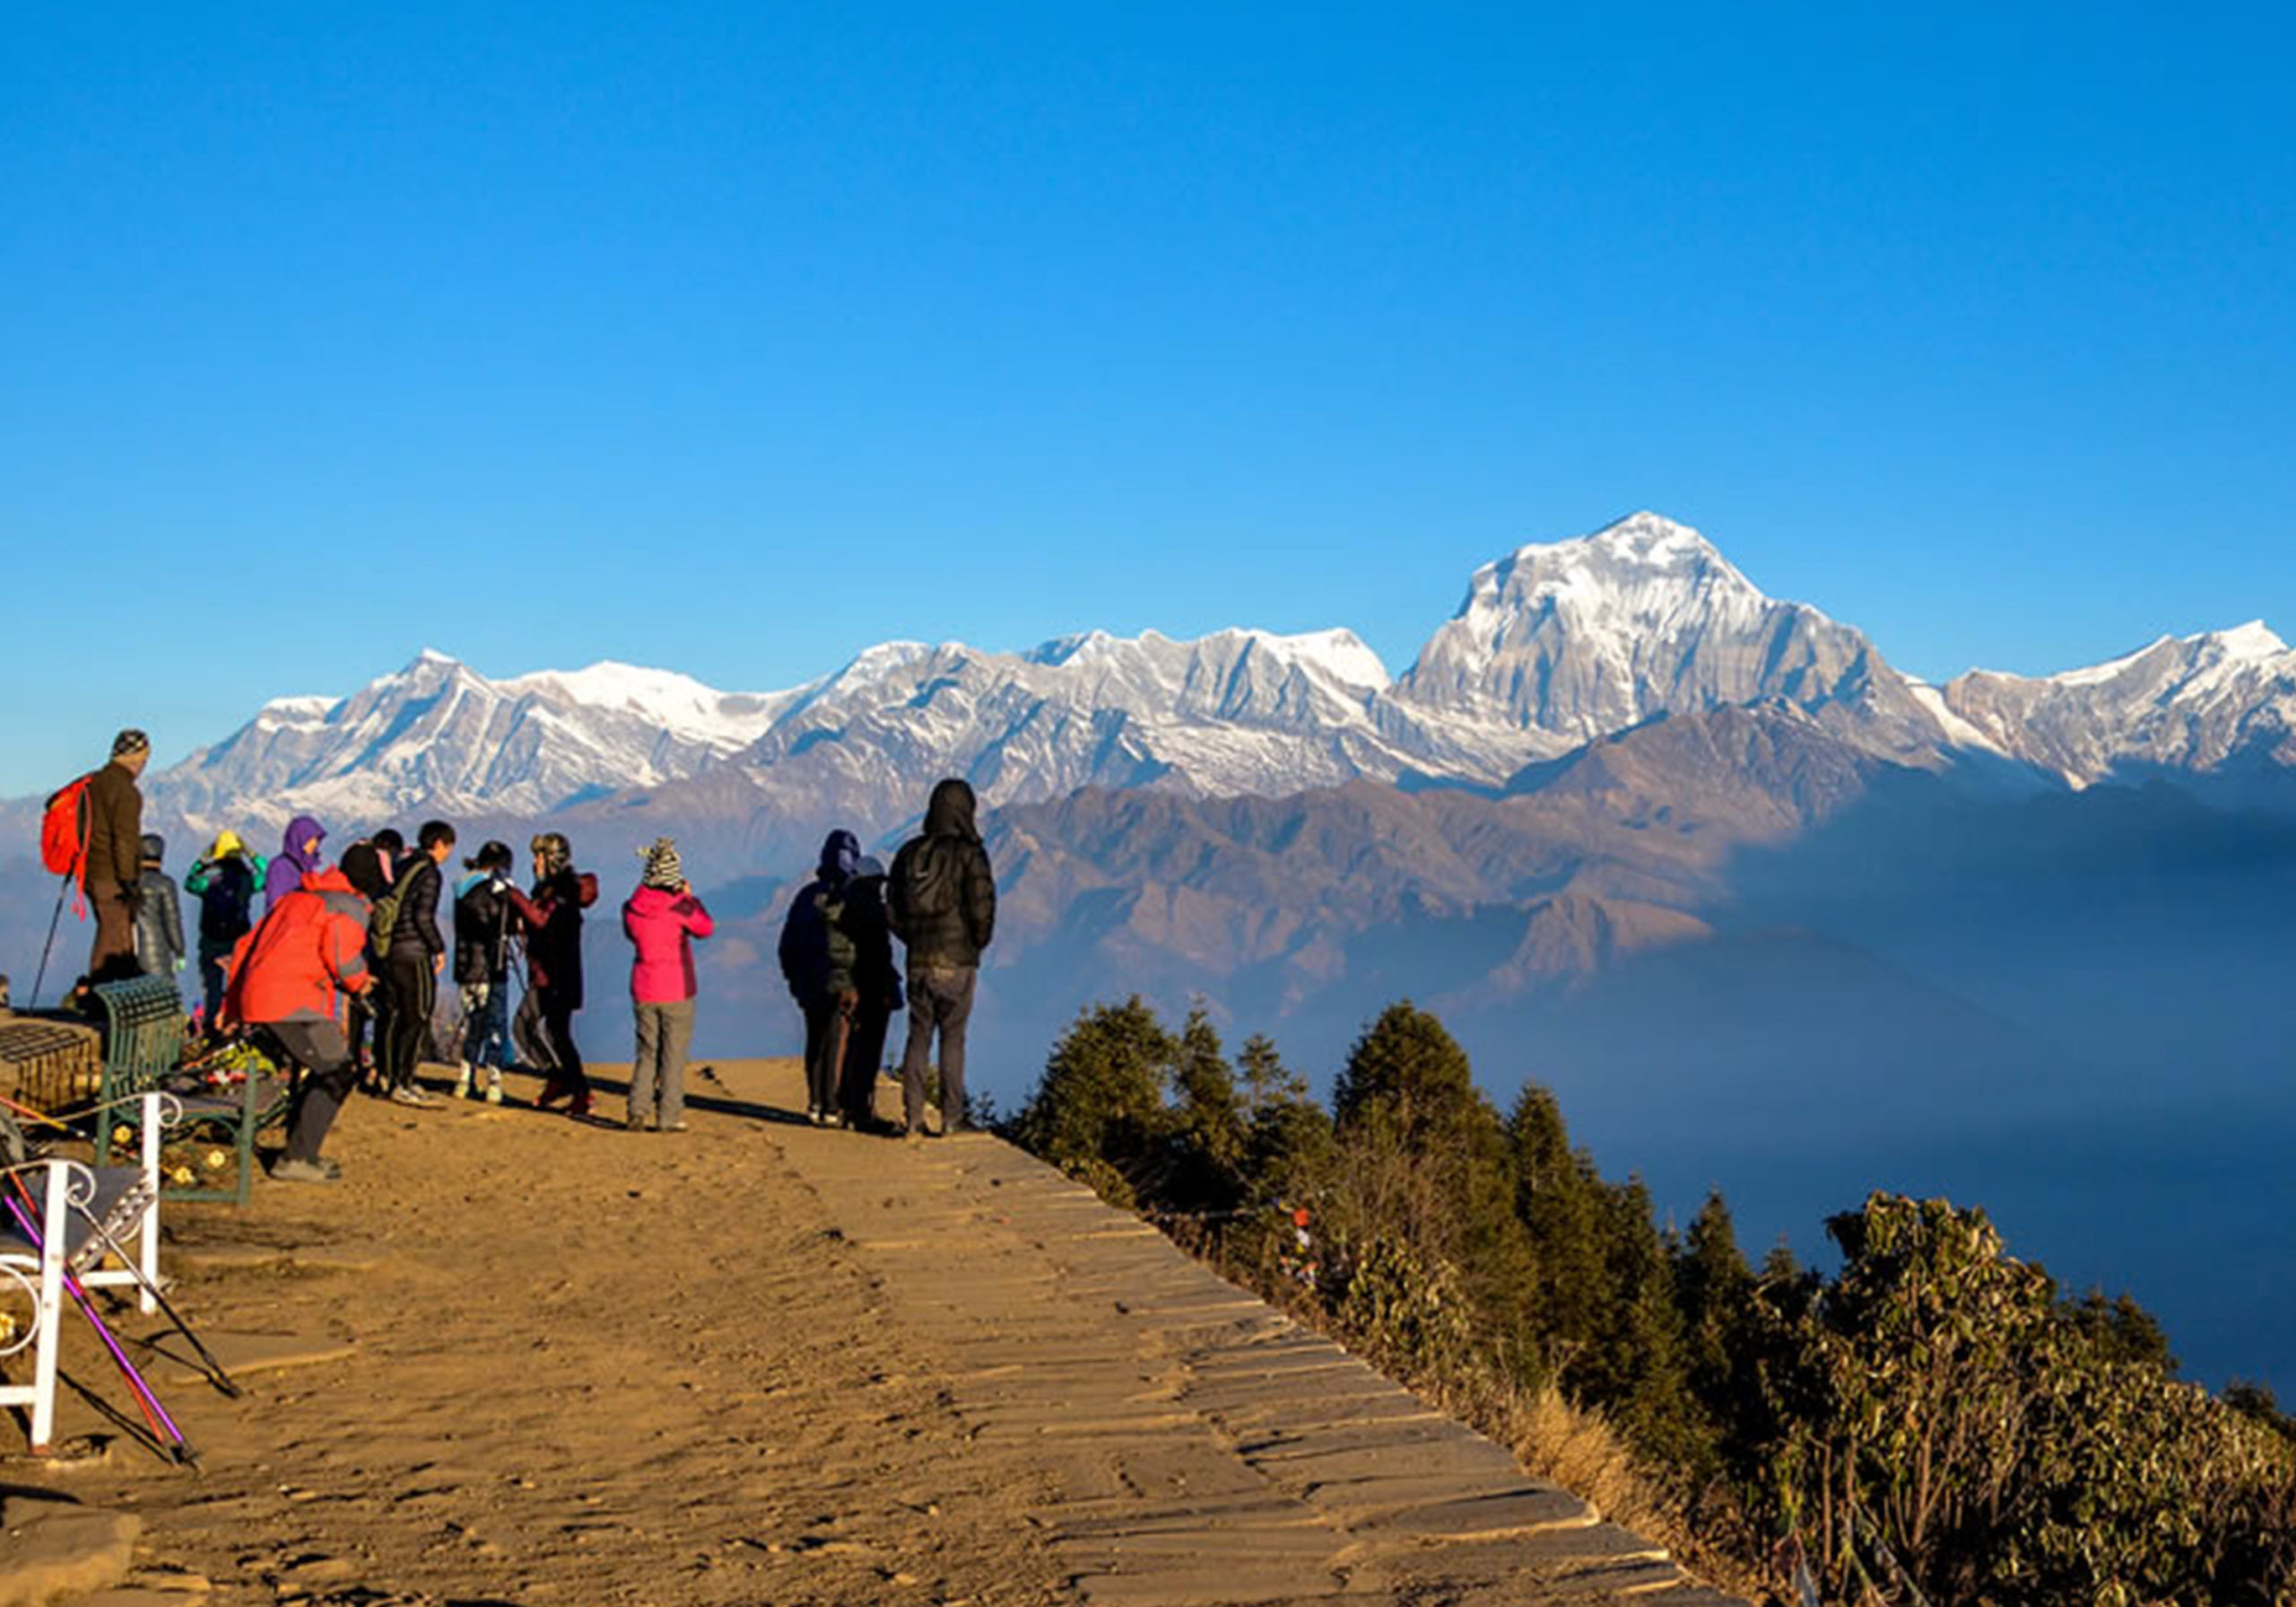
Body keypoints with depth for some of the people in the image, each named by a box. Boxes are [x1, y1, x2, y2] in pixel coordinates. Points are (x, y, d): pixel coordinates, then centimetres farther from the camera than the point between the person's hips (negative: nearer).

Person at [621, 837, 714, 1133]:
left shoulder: (632, 907, -2)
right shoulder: (680, 906, -15)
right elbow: (706, 928, 1)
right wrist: (690, 897, 11)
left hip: (643, 989, 4)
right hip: (676, 990, -4)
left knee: (646, 1051, 13)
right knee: (674, 1053, 3)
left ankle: (637, 1110, 2)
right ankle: (669, 1117, 3)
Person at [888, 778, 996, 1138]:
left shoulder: (909, 853, 5)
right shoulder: (968, 854, -10)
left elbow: (892, 910, 8)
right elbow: (982, 908, -15)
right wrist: (977, 944, 3)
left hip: (918, 962, 4)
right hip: (957, 963, -4)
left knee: (918, 1038, 9)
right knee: (953, 1039, 3)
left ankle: (913, 1119, 8)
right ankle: (951, 1118, 3)